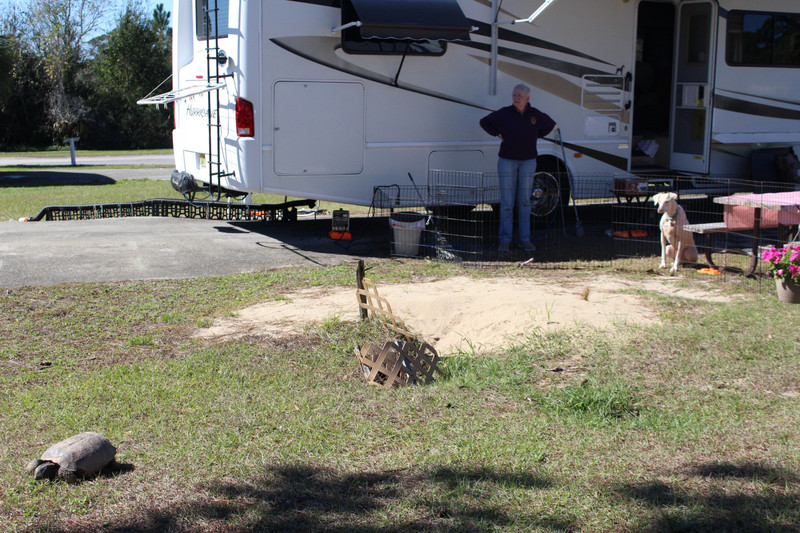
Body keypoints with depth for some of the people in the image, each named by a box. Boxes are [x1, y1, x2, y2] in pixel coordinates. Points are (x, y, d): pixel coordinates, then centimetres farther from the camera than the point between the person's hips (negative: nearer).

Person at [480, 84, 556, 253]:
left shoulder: (535, 115, 0)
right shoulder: (504, 113, -6)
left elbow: (551, 125, 19)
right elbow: (484, 122, 7)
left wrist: (536, 136, 8)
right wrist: (498, 135, -1)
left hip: (528, 161, 2)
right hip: (507, 161, -2)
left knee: (525, 201, 4)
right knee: (506, 202, -1)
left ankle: (525, 239, 10)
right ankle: (505, 239, 6)